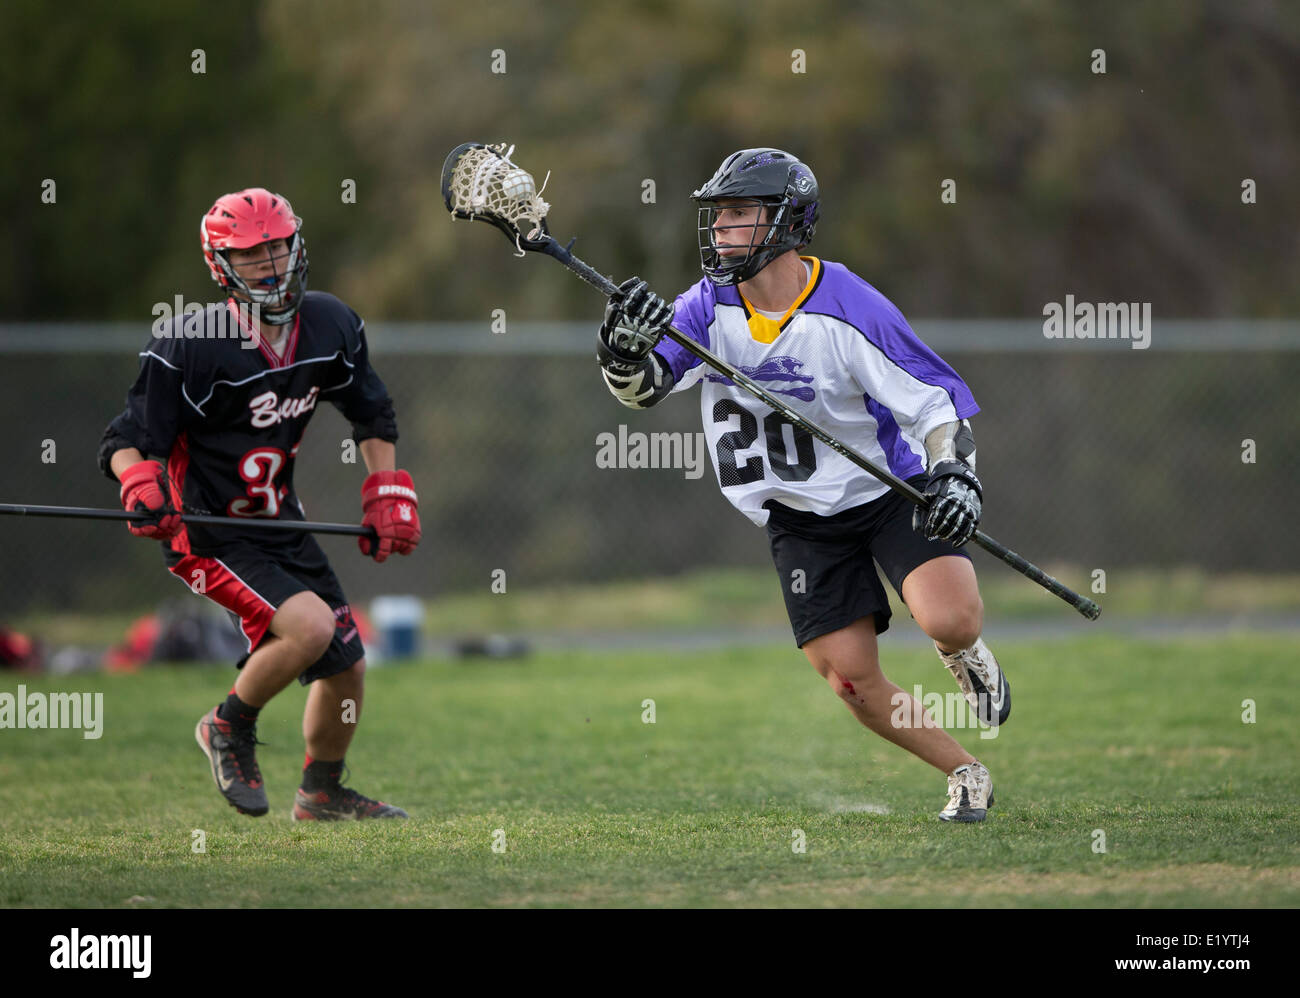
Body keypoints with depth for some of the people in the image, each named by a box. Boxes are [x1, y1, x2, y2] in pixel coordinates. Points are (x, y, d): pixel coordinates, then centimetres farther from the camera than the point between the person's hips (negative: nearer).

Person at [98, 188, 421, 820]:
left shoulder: (331, 325, -1)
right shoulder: (188, 345, -21)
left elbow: (371, 414, 15)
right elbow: (128, 438, -17)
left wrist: (387, 498, 8)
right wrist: (141, 487, -37)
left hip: (281, 525, 7)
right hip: (209, 536, -7)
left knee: (346, 667, 9)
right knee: (310, 626, -26)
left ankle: (323, 794, 35)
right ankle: (230, 728, 1)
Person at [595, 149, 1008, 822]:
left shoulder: (846, 307, -19)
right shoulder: (711, 308, -7)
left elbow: (935, 397, -15)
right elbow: (640, 387, -15)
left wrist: (956, 476, -31)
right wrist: (626, 343, -38)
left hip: (889, 491, -4)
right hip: (801, 520, 4)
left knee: (950, 621, -26)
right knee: (853, 683, -4)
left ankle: (965, 656, 13)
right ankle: (966, 776, 18)